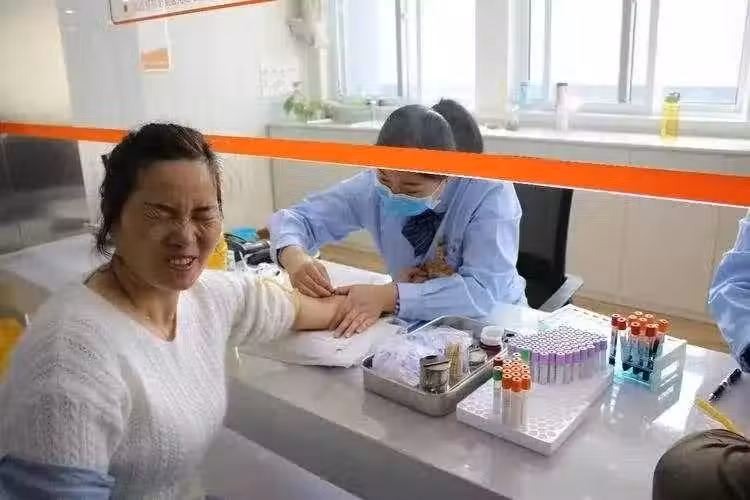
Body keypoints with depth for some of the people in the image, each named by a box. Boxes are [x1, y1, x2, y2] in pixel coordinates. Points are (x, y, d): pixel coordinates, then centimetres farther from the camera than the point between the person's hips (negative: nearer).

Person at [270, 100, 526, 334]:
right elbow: (297, 216, -7)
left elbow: (484, 290, -28)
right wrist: (294, 257, -27)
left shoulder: (490, 192, -22)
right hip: (418, 321, 2)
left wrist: (388, 296, -35)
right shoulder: (375, 186, -14)